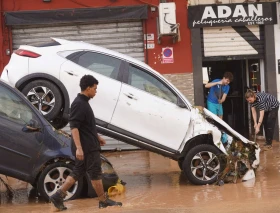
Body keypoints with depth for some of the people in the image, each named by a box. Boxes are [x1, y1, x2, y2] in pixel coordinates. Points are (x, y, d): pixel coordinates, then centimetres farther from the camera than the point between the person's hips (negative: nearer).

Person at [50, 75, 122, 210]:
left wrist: (97, 137, 30)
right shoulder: (79, 104, -17)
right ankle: (103, 201, 10)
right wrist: (78, 147, -29)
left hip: (88, 145, 10)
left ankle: (58, 196, 10)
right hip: (86, 147, -10)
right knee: (95, 173, 0)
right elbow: (74, 127, -23)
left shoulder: (83, 102, 15)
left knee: (78, 172, 11)